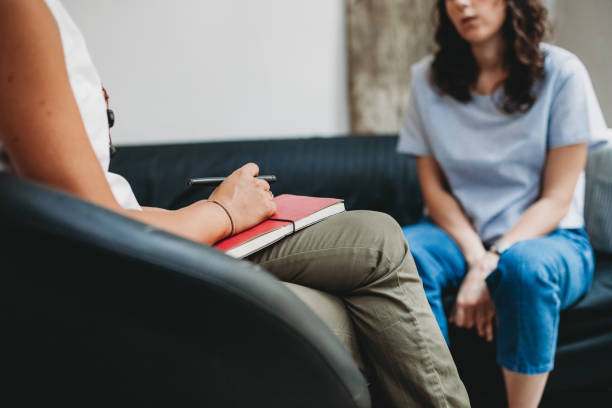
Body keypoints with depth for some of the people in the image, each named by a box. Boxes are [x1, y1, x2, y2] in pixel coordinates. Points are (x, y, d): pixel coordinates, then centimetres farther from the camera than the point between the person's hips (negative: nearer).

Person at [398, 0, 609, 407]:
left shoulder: (562, 72, -7)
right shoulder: (428, 78, 3)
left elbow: (556, 200, -9)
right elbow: (434, 187, 2)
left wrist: (490, 266, -23)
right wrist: (474, 255, -16)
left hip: (548, 237, -2)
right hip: (459, 233, 3)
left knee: (524, 265, -37)